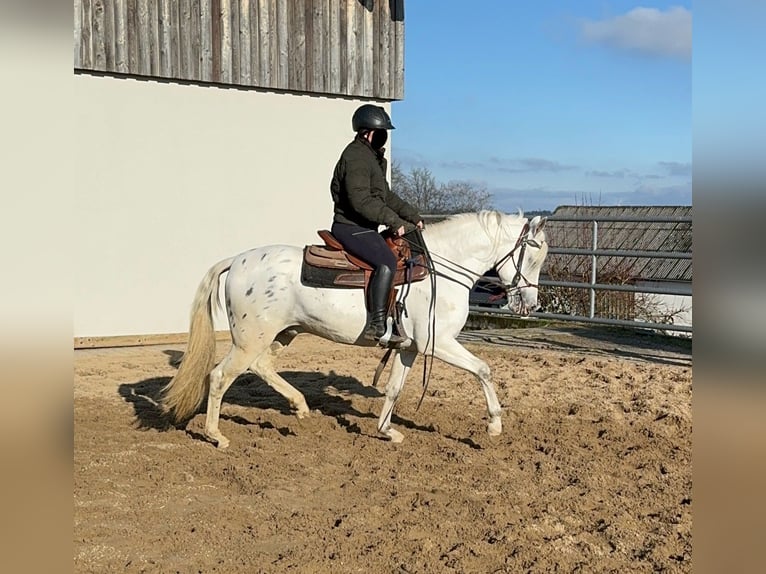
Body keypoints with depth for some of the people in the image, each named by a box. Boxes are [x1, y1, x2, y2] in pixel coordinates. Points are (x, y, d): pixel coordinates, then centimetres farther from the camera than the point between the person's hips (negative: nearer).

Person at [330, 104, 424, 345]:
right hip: (351, 227, -11)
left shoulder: (374, 157, 19)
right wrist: (394, 221, -22)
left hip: (364, 228, 11)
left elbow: (386, 196, 25)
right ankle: (377, 324, -29)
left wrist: (413, 216, 15)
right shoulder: (356, 156, -15)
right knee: (387, 261, -29)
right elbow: (361, 200, -25)